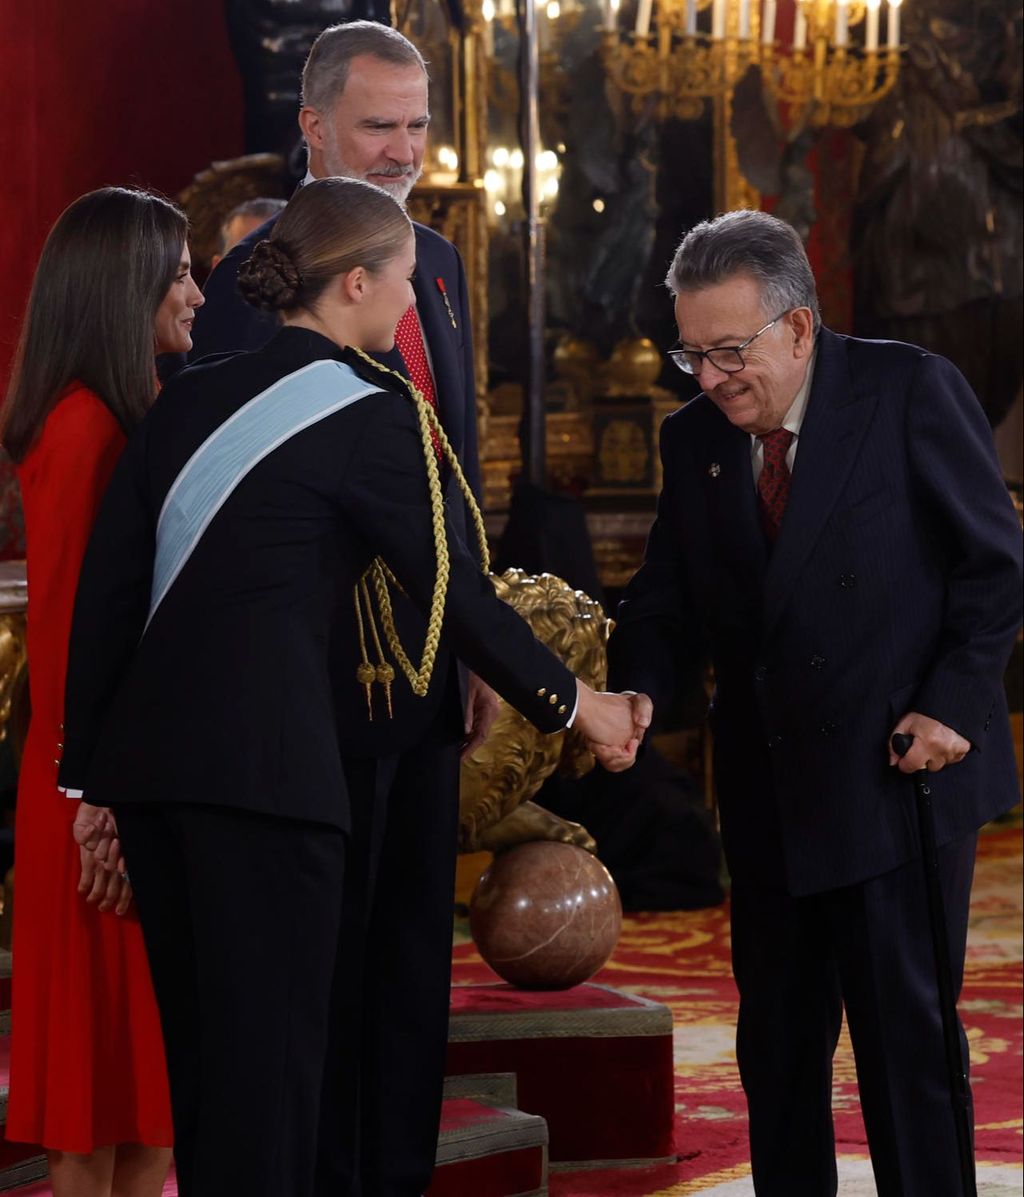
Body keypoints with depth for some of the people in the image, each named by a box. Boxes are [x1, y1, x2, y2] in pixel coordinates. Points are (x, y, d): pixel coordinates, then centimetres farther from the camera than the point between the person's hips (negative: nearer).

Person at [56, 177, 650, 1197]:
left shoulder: (190, 397, 13)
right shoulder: (368, 415, -3)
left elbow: (108, 587, 12)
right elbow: (451, 589, 2)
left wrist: (89, 769, 16)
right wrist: (571, 703, 15)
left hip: (144, 752, 6)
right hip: (262, 756, -6)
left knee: (202, 1044, 14)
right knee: (272, 1047, -1)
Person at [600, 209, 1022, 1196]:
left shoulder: (910, 393, -6)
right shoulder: (694, 440, 8)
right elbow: (669, 597, 9)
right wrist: (635, 691, -11)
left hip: (899, 779, -5)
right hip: (769, 798, 5)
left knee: (905, 1031, -4)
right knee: (777, 1041, 9)